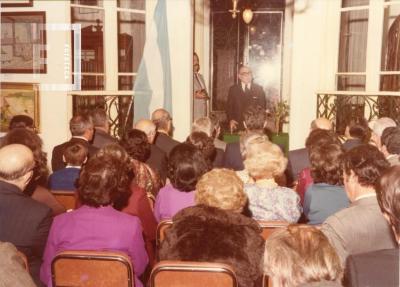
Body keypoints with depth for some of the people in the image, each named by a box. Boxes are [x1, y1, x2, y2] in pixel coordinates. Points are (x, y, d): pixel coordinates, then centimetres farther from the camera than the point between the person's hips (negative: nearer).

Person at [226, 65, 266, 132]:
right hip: (238, 126, 0)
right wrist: (231, 120, -8)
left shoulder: (259, 89, 9)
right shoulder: (233, 89, 9)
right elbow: (229, 107, 8)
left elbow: (263, 107, 8)